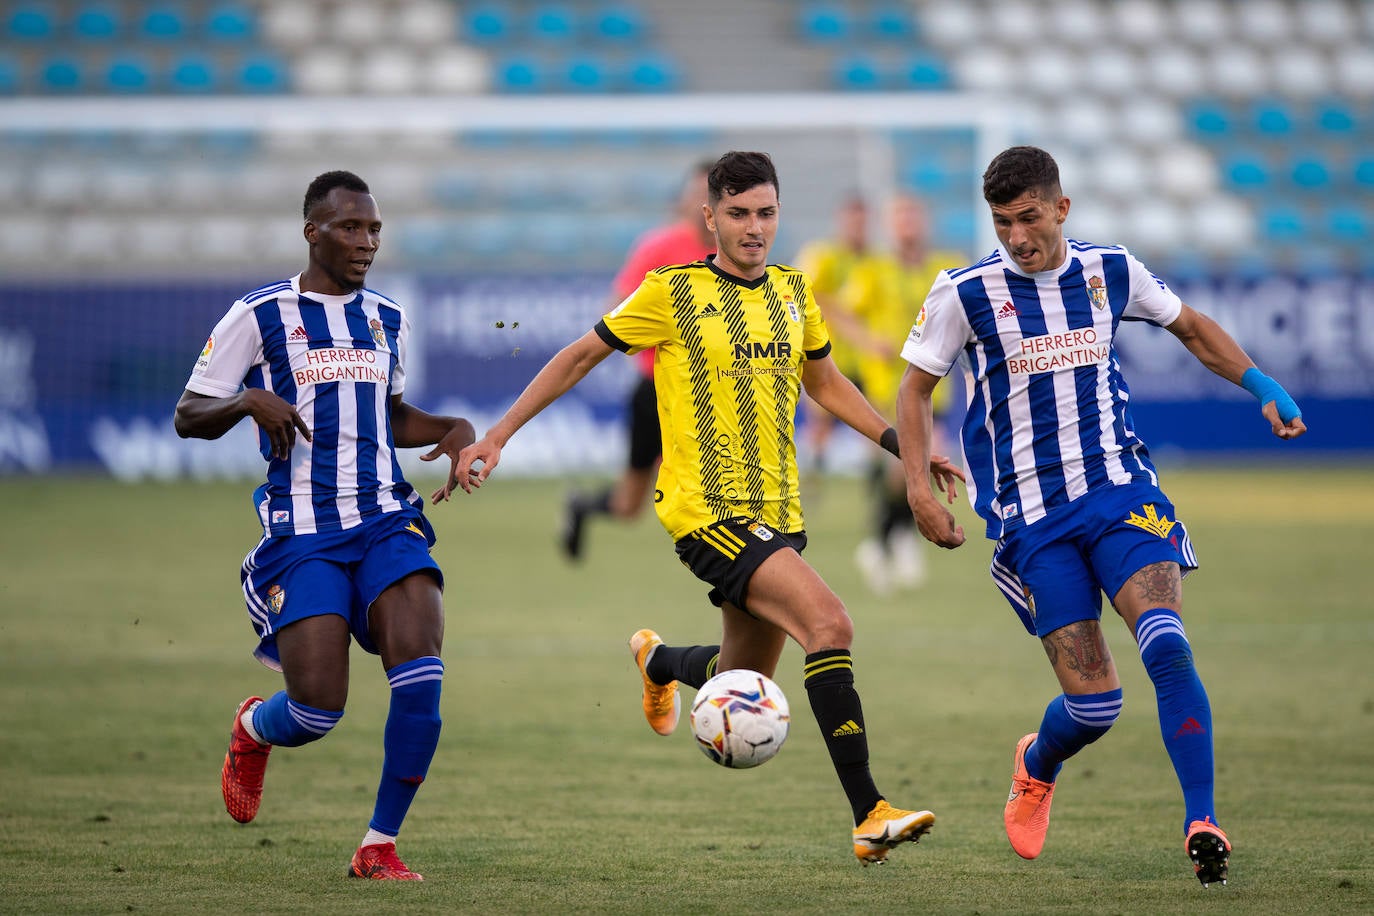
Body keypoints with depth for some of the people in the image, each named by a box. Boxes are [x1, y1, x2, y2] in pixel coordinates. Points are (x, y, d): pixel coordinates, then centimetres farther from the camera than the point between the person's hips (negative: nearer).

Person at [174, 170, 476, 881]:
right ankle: (252, 731, 28)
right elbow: (188, 417, 1)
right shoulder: (259, 315, 0)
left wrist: (454, 429, 13)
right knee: (318, 709, -12)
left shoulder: (388, 321, 15)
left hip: (388, 522, 4)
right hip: (302, 534, -4)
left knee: (421, 678, -19)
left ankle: (379, 847, -5)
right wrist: (250, 401, -18)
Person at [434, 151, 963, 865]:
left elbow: (824, 383, 27)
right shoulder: (672, 293, -5)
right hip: (707, 509, -7)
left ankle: (659, 661, 47)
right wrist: (495, 439, 0)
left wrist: (906, 447, 21)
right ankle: (869, 815, -25)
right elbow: (579, 357, 3)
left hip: (776, 511, 7)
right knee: (829, 623, -25)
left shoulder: (792, 292, 11)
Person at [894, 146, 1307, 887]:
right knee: (1093, 700, -6)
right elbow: (914, 389, 5)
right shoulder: (965, 293, -5)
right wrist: (919, 491, -5)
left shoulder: (1111, 272, 4)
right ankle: (1036, 768, 31)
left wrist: (1262, 388, 9)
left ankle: (1202, 824, -21)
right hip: (1031, 518, -1)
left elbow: (1193, 329, 21)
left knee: (1166, 644, -25)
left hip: (1121, 492, 1)